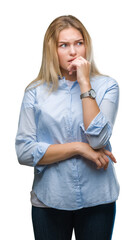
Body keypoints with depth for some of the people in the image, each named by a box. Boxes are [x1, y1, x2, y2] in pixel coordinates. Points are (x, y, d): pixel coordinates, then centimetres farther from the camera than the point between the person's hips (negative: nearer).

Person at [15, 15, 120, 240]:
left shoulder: (106, 86, -2)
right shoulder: (35, 92, -2)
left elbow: (98, 139, -16)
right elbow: (24, 152, -8)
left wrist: (85, 84, -16)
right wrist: (78, 147, -14)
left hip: (97, 198, 0)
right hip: (49, 200, 0)